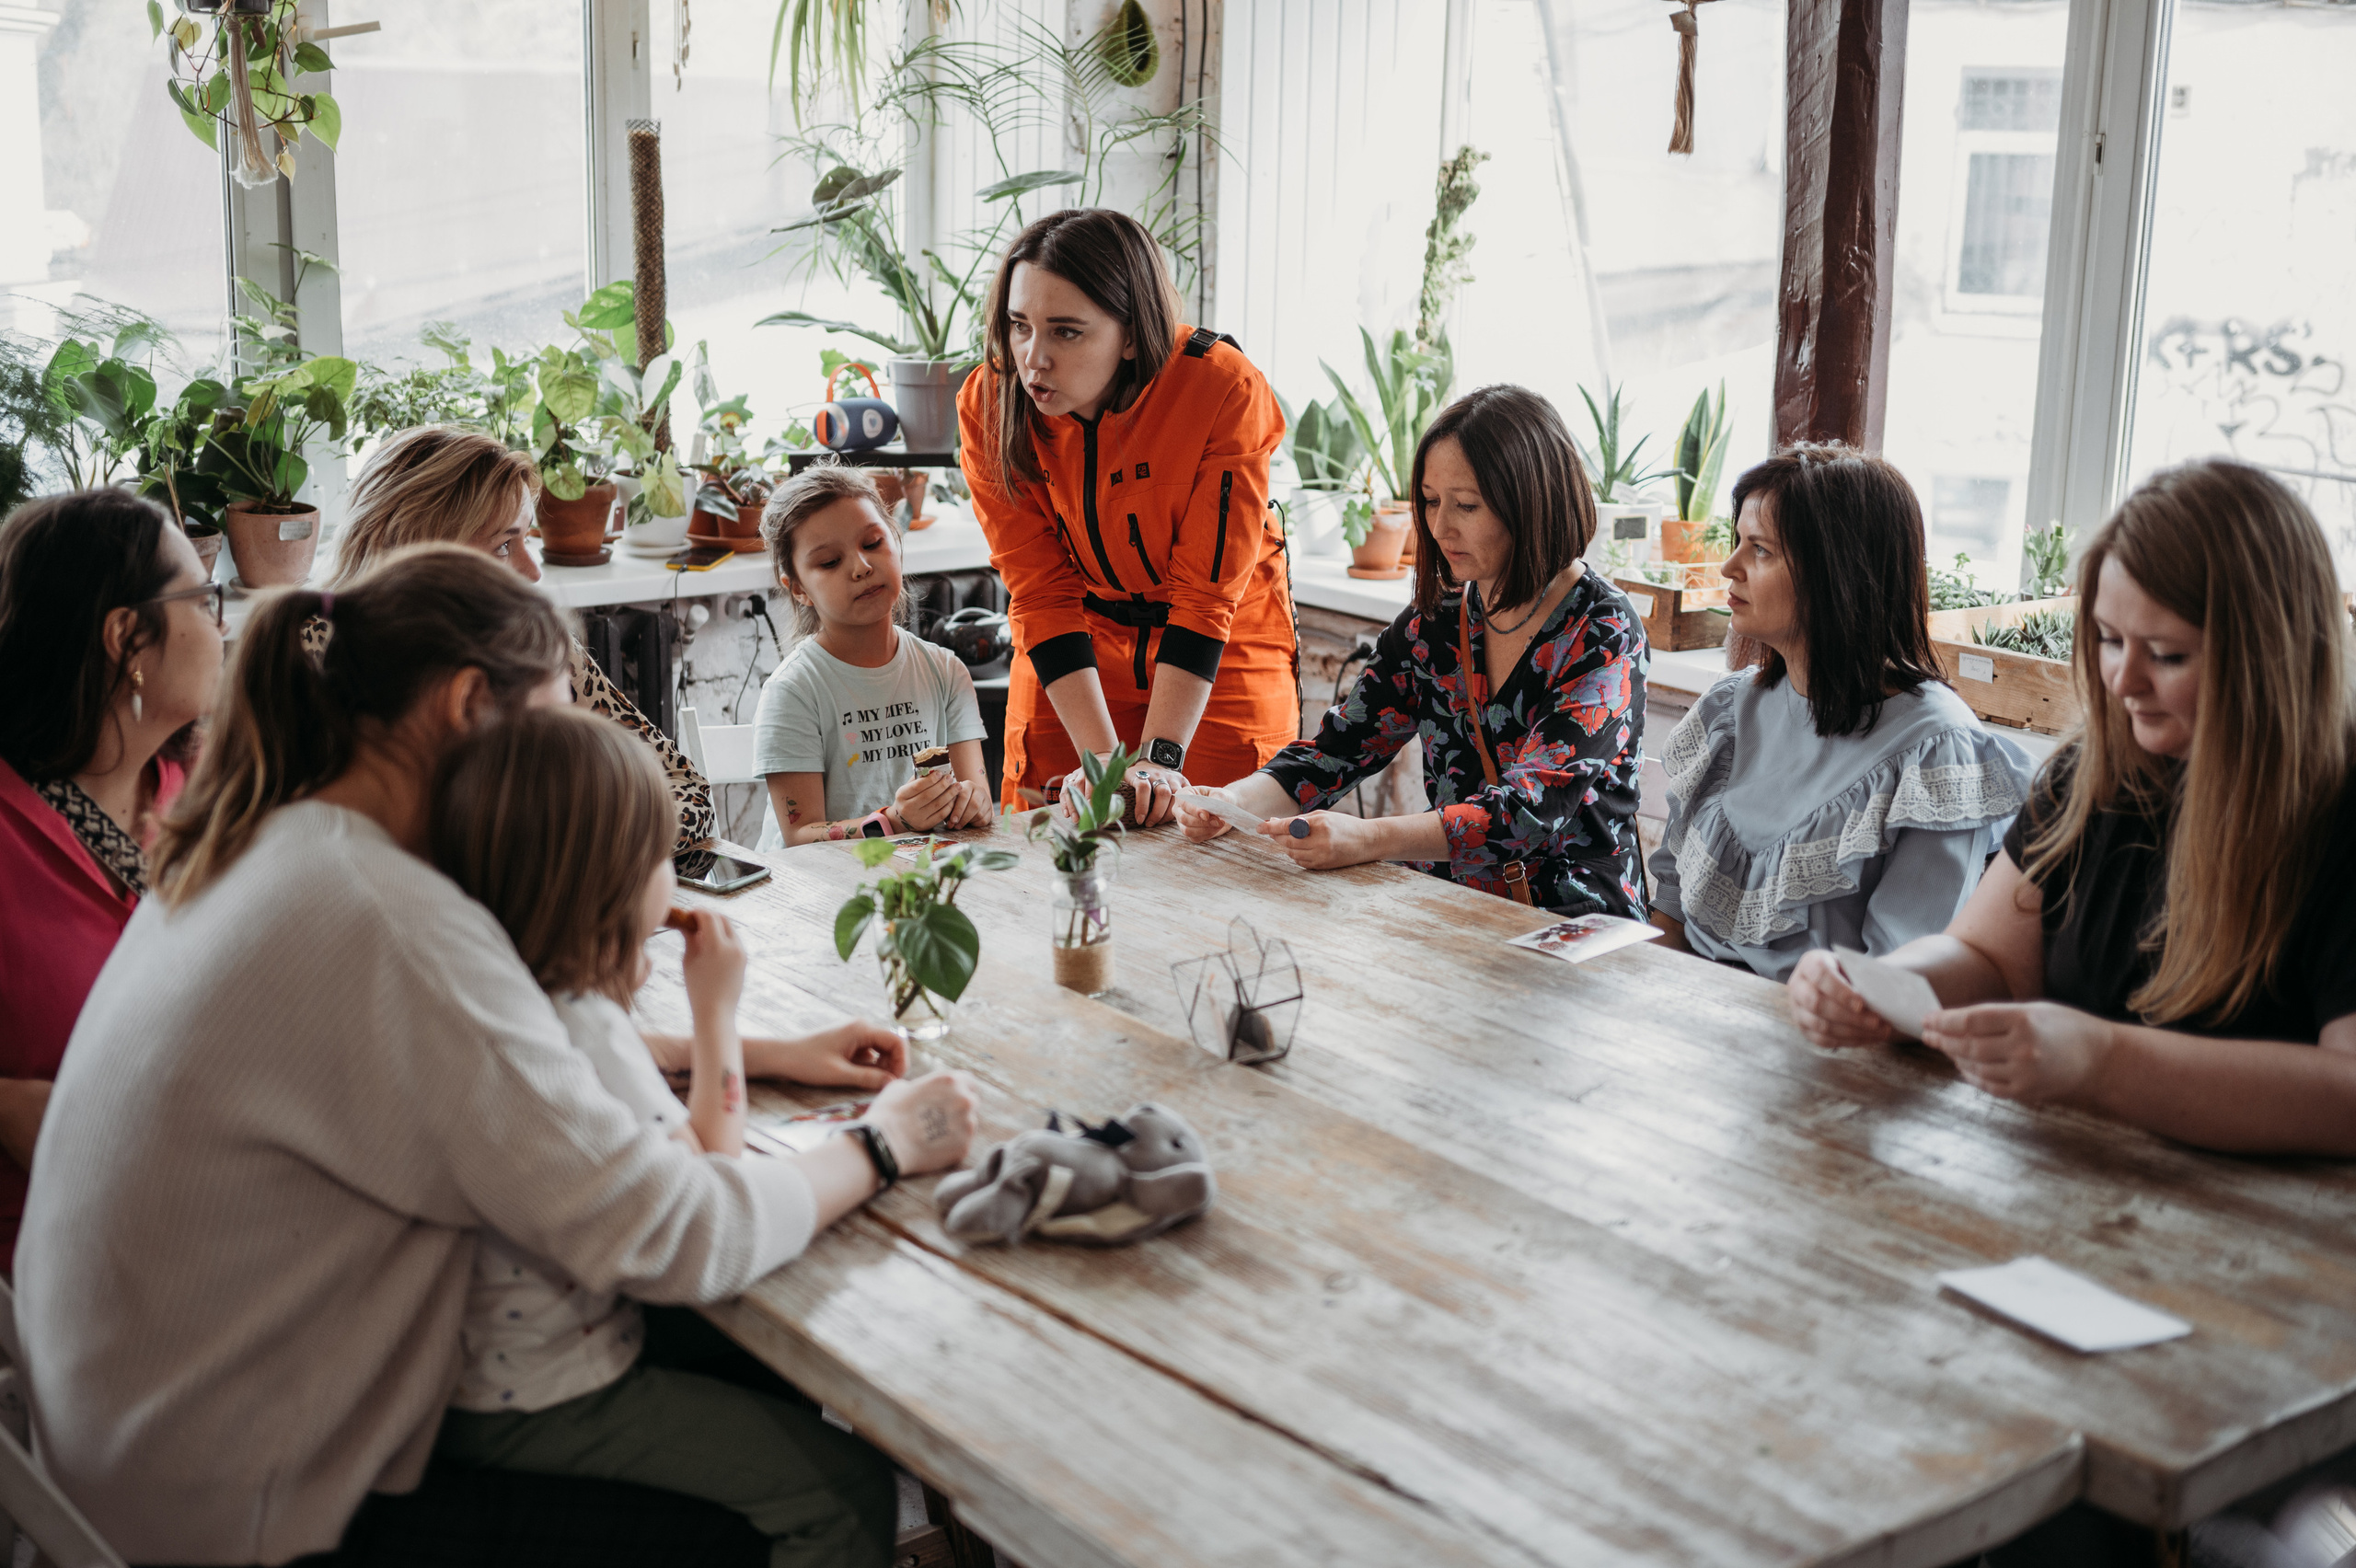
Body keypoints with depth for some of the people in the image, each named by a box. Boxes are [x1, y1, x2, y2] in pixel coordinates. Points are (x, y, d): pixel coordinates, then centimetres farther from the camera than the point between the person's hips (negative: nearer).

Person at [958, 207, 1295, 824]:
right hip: (1068, 661, 2)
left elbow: (1205, 593, -26)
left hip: (1221, 655, -2)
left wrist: (1158, 758, -33)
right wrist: (1104, 757, -27)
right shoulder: (988, 404, -19)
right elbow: (1040, 591, -19)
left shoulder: (1225, 389, -27)